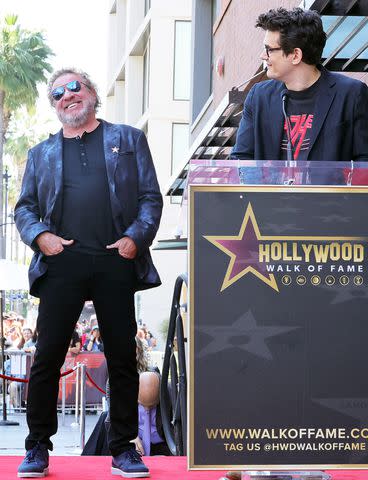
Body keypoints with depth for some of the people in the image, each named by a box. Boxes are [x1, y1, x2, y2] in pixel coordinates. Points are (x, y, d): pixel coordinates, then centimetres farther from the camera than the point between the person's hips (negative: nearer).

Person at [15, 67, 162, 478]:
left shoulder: (128, 140, 15)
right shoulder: (41, 154, 20)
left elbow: (151, 198, 9)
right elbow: (25, 207, 15)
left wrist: (136, 237, -7)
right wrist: (39, 235, -5)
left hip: (116, 263, -1)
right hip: (62, 262, 1)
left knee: (122, 358, 2)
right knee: (47, 356, -2)